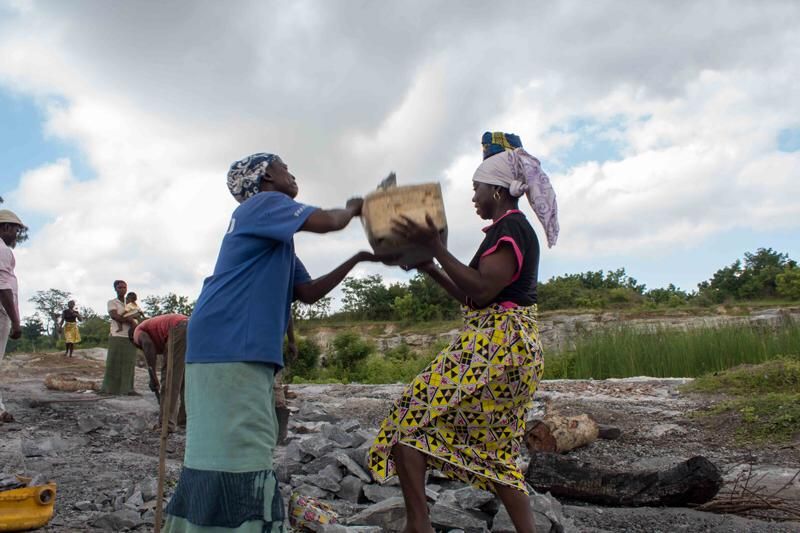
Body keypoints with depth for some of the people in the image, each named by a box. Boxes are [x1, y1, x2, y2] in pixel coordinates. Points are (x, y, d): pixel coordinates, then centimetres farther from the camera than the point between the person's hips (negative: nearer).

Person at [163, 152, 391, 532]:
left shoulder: (279, 240, 26)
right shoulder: (263, 204, -2)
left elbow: (308, 292, 21)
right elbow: (326, 222, -17)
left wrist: (356, 259, 18)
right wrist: (353, 208, 5)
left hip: (245, 349, 10)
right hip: (229, 345, -10)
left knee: (222, 452, 12)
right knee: (238, 455, -13)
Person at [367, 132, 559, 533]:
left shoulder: (509, 227, -10)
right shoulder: (516, 229, 20)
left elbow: (481, 291, -21)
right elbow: (475, 299, 20)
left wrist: (435, 247, -21)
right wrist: (430, 269, 18)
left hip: (493, 348, -10)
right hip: (514, 349, 10)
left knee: (409, 419, -5)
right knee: (495, 452, 16)